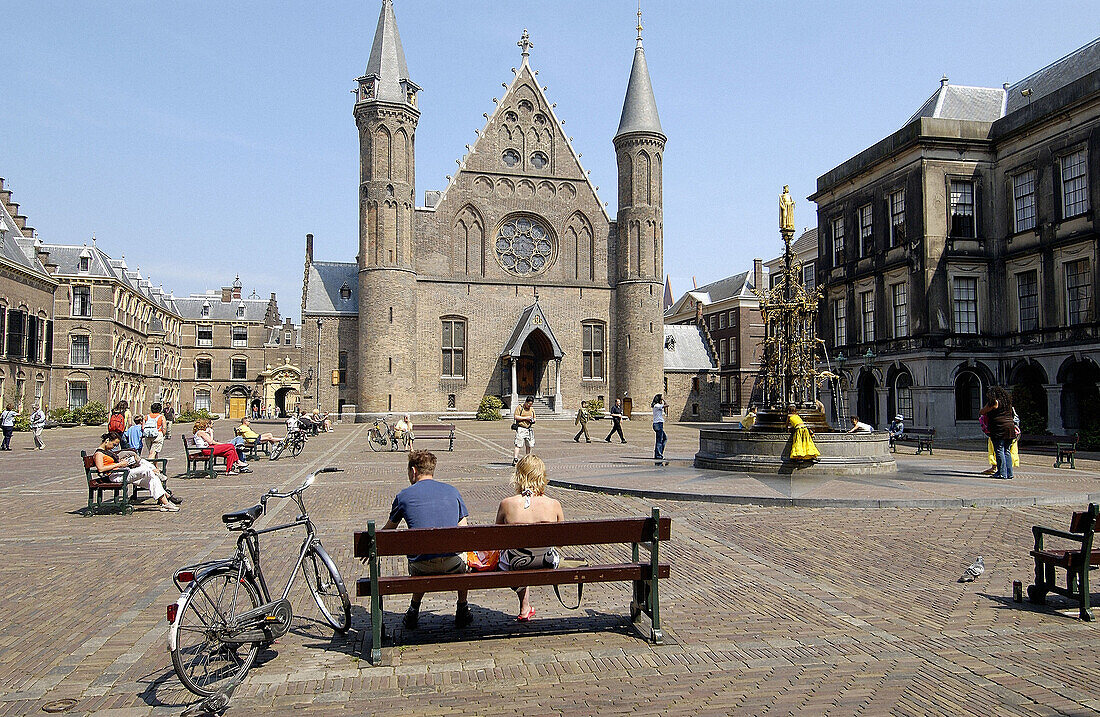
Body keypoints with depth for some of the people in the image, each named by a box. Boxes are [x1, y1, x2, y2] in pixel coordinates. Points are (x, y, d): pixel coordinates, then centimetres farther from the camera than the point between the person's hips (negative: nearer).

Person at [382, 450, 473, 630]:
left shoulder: (404, 496, 3)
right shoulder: (452, 491, 8)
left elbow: (388, 530, 17)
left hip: (421, 566, 0)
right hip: (451, 564, 0)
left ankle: (414, 611, 30)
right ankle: (462, 611, 35)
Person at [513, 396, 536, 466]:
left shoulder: (532, 409, 18)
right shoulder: (519, 407, 0)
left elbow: (534, 418, 26)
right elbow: (516, 417, -8)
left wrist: (533, 420, 2)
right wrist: (525, 418, -13)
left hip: (530, 429, 6)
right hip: (521, 428, -6)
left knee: (529, 445, 7)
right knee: (518, 445, -11)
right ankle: (515, 459, -15)